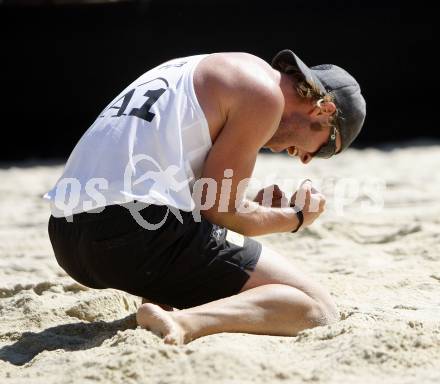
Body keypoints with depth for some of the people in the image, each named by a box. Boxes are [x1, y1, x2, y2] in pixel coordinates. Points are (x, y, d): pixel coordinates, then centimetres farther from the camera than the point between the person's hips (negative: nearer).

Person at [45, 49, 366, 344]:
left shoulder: (203, 72, 27)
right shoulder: (265, 94, 0)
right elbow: (216, 209, -2)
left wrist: (256, 211, 24)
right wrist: (296, 217, 14)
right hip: (137, 232, -9)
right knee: (317, 309, -5)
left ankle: (160, 306, 8)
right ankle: (183, 323, -27)